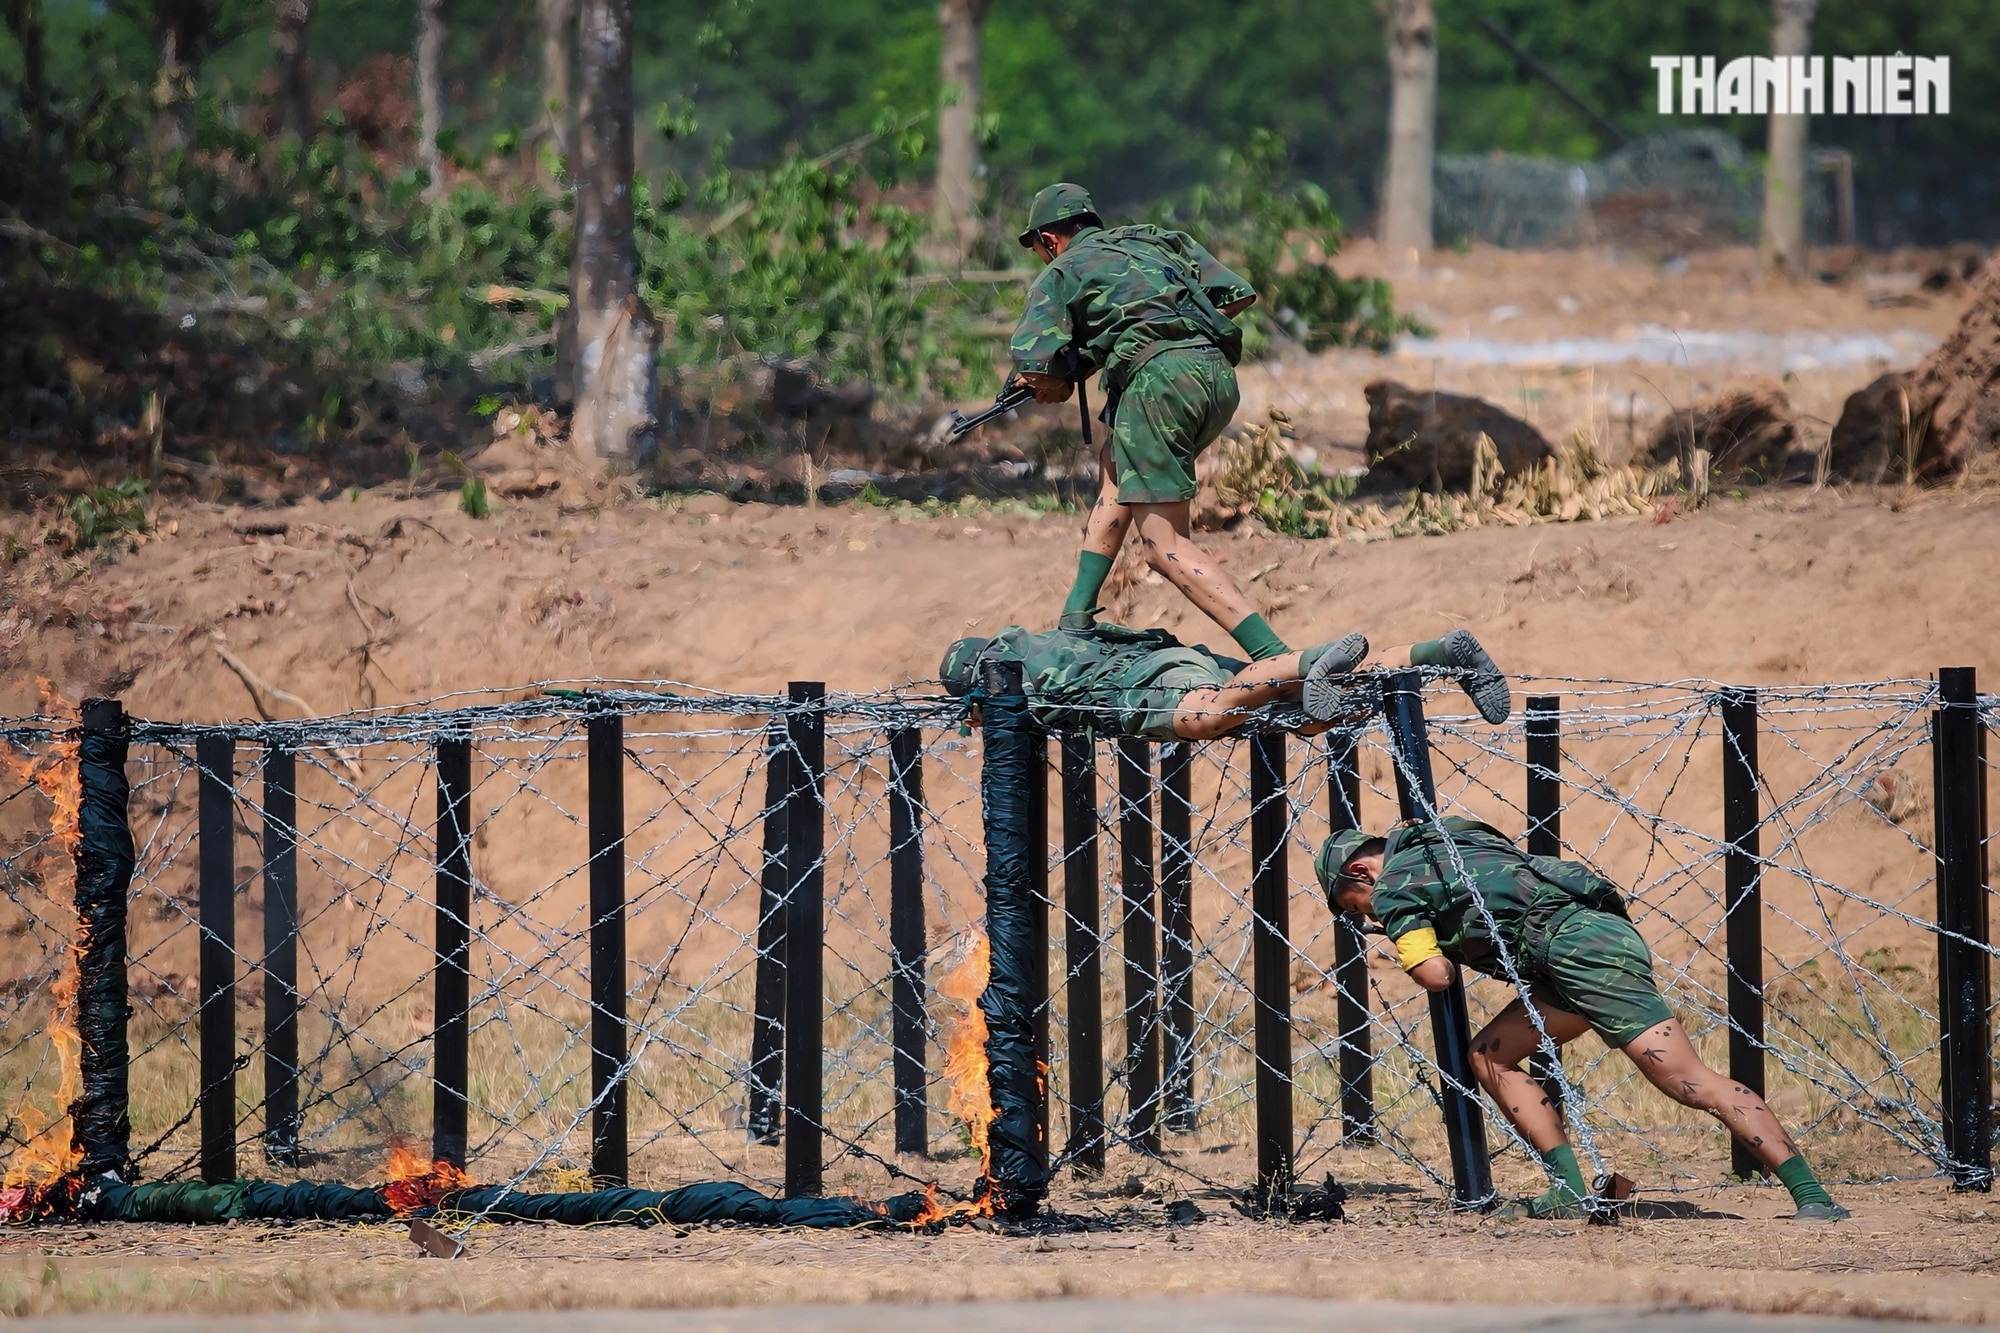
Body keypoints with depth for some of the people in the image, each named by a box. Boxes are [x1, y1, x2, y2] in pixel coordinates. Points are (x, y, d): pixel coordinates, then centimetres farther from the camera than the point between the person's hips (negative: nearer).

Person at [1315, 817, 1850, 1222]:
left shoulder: (1393, 888, 8)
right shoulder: (1445, 839, 33)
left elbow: (1435, 975, 1)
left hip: (1576, 944, -9)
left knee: (1690, 1081, -15)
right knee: (1491, 1056, 15)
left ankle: (1812, 1195, -23)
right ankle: (1570, 1191, 4)